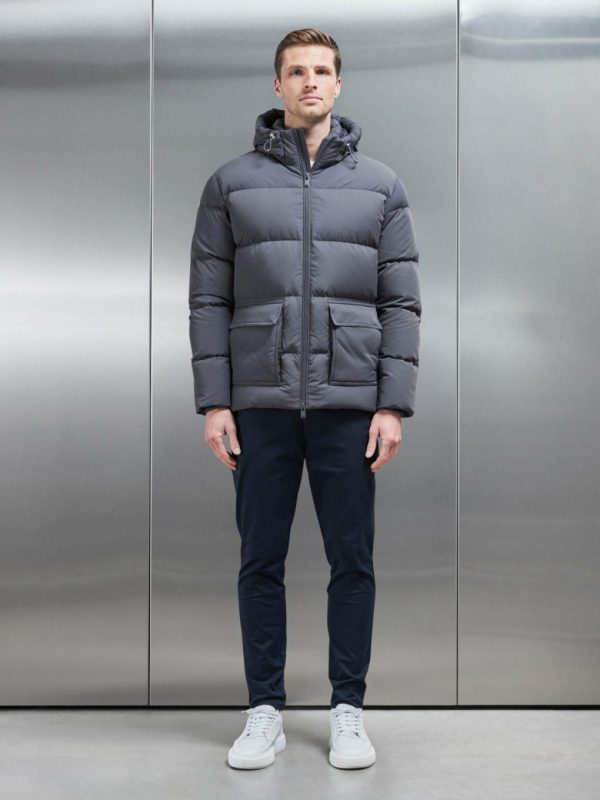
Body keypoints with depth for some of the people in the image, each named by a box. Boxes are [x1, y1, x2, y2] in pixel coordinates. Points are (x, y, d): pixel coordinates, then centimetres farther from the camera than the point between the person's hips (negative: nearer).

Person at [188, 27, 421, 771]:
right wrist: (213, 402, -4)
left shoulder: (380, 185, 6)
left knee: (352, 561, 5)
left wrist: (394, 404, -5)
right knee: (261, 562, 6)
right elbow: (209, 299, 3)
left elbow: (402, 302, 3)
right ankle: (264, 710, 19)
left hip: (349, 404, 0)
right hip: (260, 403, 0)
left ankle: (348, 710, 18)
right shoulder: (231, 182, 5)